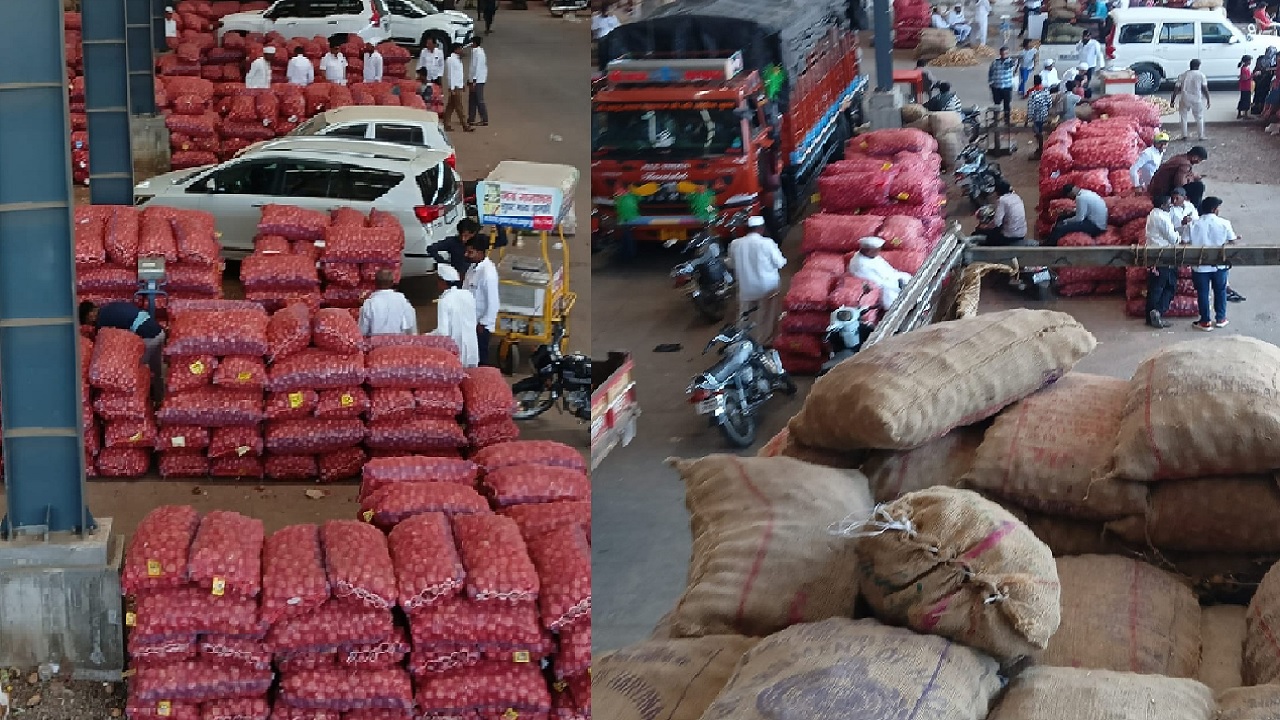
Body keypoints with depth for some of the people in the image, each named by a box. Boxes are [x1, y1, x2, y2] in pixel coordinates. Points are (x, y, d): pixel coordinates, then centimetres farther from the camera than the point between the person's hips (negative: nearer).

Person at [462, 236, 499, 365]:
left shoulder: (488, 272, -25)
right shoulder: (473, 267, 1)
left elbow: (492, 301, -23)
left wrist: (484, 324, -18)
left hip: (481, 325, -8)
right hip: (470, 321, 8)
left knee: (480, 358, 5)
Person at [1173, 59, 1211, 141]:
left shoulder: (1183, 75, 3)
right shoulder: (1201, 75, -2)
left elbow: (1176, 88, -1)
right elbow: (1205, 88, -8)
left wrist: (1173, 100, 2)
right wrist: (1208, 100, -3)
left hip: (1184, 99, 1)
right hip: (1197, 100, -1)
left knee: (1183, 116, 17)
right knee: (1199, 117, 12)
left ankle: (1184, 135, 14)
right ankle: (1201, 136, 13)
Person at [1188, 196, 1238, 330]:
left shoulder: (1194, 224, -11)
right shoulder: (1224, 223, -11)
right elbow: (1231, 242, -3)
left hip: (1200, 265, -1)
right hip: (1219, 264, 1)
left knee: (1202, 293, 9)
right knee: (1220, 291, 18)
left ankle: (1205, 322, 13)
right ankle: (1220, 318, 25)